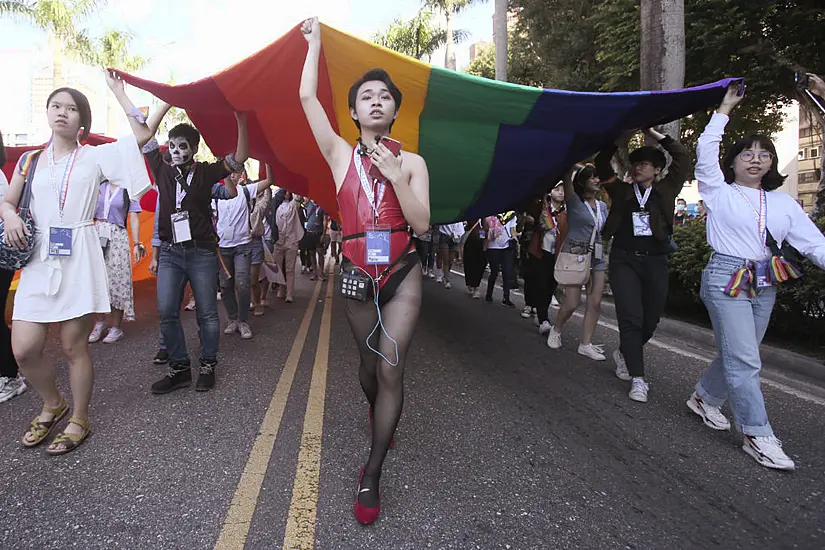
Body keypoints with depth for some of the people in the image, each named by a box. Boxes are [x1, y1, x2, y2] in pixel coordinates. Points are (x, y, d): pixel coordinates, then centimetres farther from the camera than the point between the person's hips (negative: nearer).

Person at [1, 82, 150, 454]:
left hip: (78, 259, -4)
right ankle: (53, 404, 27)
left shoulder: (95, 156, 4)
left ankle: (79, 420, 20)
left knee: (74, 346, 2)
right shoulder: (30, 161, 14)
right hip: (38, 260, 4)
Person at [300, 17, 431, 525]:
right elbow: (308, 96, 0)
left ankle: (372, 477, 5)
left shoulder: (412, 162, 3)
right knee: (370, 365, 15)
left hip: (402, 273, -1)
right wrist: (315, 41, 10)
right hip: (357, 274, 1)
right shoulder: (340, 154, 5)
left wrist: (393, 174, -15)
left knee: (391, 369, -7)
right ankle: (382, 419, 48)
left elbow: (422, 223, -8)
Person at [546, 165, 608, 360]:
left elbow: (605, 232, 19)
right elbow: (567, 178, -20)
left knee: (595, 302, -1)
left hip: (597, 257, 6)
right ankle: (556, 330, 22)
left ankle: (585, 344, 7)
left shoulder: (602, 206, 14)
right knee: (572, 302, -6)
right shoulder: (574, 201, -3)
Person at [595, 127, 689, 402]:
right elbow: (602, 162, 12)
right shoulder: (622, 190, 11)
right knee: (630, 317, -10)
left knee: (651, 320, 6)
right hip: (624, 260, -1)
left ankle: (625, 353, 33)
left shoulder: (665, 190, 10)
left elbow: (683, 157, 5)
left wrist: (654, 134, 8)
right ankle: (638, 379, -6)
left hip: (655, 261, 1)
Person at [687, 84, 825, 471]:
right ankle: (758, 436, 2)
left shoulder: (783, 202, 12)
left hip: (765, 285, 6)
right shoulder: (719, 193, 1)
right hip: (726, 279, -5)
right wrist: (724, 110, -5)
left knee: (737, 355, 14)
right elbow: (705, 152, -11)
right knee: (744, 361, -7)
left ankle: (705, 399, 36)